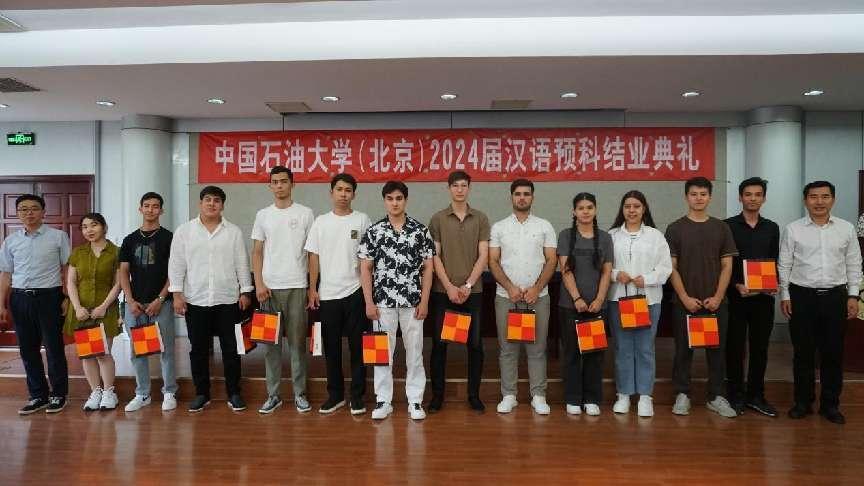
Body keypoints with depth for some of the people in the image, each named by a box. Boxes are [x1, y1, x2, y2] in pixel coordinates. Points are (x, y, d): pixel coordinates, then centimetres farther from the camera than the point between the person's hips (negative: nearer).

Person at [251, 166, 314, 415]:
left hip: (297, 286, -2)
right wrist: (259, 283, -3)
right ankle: (273, 394, 19)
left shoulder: (305, 213, 2)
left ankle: (300, 394, 15)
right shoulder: (263, 215, 8)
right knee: (271, 342, 8)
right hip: (270, 288, 2)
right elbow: (257, 252, 8)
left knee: (297, 341, 4)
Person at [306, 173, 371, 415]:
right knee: (331, 347, 11)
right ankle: (335, 394, 24)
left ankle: (357, 396, 15)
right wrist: (312, 289, 2)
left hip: (355, 292, -2)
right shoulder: (321, 222, 6)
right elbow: (314, 257, 7)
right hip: (328, 294, 2)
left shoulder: (362, 220, 1)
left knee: (357, 346, 4)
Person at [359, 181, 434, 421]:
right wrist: (369, 302, -4)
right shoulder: (373, 231, 1)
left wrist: (424, 301, -3)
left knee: (414, 352, 7)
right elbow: (365, 269, 2)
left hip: (413, 302, 0)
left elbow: (427, 267, 2)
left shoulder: (420, 230, 1)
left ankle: (415, 401, 19)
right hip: (383, 301, 0)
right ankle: (383, 401, 19)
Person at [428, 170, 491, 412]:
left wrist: (468, 285, -10)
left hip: (473, 291, 1)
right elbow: (435, 257, -1)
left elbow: (483, 256, 0)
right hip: (443, 291, 0)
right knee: (439, 343, 5)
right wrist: (449, 287, -10)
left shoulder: (480, 218, 4)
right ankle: (437, 393, 17)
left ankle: (474, 394, 19)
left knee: (475, 344, 6)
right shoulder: (438, 219, 3)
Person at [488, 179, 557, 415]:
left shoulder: (544, 226, 6)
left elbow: (551, 261, 2)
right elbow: (493, 261, 1)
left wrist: (536, 288, -10)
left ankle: (538, 396, 16)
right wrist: (510, 287, -11)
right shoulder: (499, 227, 5)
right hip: (506, 296, 0)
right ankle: (508, 395, 16)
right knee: (507, 348, 6)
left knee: (537, 348, 5)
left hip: (538, 296, 0)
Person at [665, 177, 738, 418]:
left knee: (717, 349, 7)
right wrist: (685, 297, -9)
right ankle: (682, 395, 16)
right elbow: (671, 267, -2)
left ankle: (716, 396, 19)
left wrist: (718, 297, -6)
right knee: (683, 349, 5)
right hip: (685, 301, -2)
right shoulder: (675, 228, 0)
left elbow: (727, 265, 4)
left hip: (716, 301, 2)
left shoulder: (721, 228, 6)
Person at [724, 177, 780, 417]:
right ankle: (735, 395, 14)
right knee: (735, 346, 3)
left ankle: (755, 395, 21)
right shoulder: (728, 226, -1)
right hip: (736, 296, -3)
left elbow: (775, 261, 13)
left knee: (760, 346, 9)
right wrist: (737, 285, -15)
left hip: (764, 296, 4)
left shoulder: (772, 228, 11)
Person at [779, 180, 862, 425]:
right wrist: (785, 296, -1)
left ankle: (830, 404, 22)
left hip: (835, 297, 2)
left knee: (833, 353, 8)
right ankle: (803, 401, 20)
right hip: (802, 297, -1)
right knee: (803, 352, 7)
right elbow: (784, 265, 1)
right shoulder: (793, 229, -1)